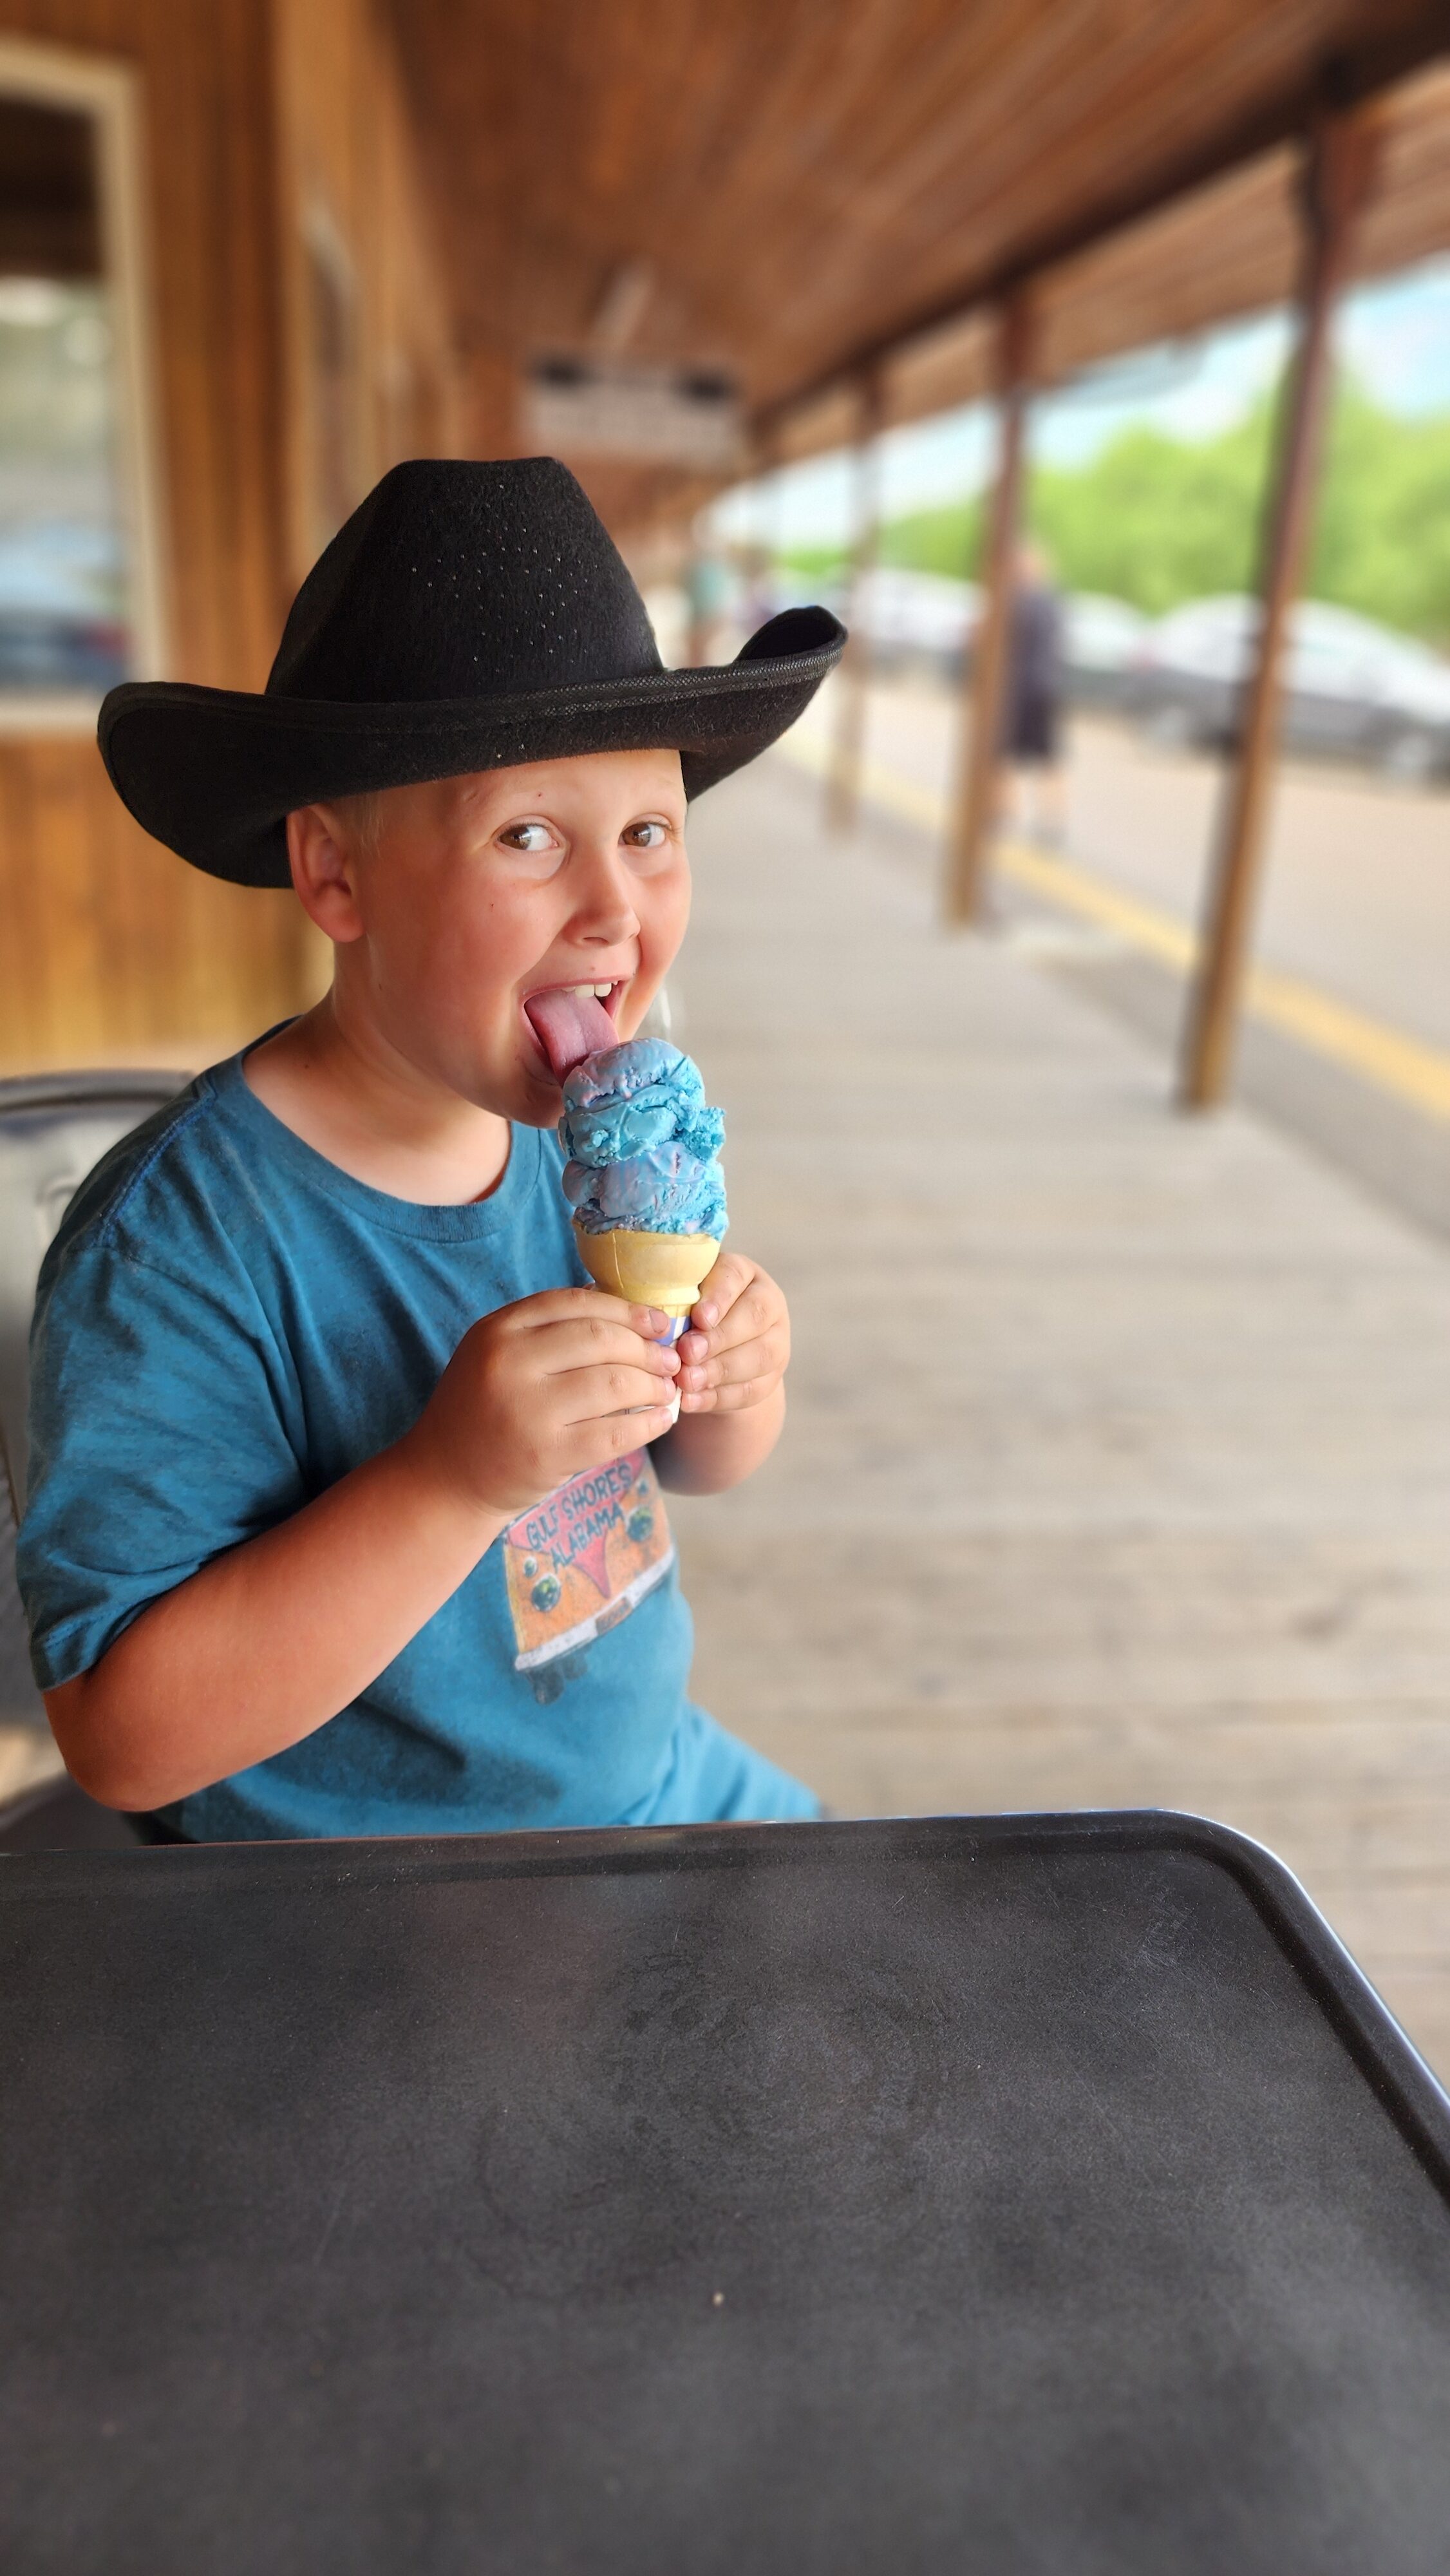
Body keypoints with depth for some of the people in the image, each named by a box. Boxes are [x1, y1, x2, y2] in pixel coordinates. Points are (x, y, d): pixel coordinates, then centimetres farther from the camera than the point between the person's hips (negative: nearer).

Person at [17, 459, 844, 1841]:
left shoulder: (584, 1125, -7)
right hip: (363, 1920, -5)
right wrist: (454, 1476, -36)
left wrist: (732, 1390, -16)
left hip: (662, 1779, 5)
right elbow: (124, 1739, -26)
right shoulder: (171, 1246, -26)